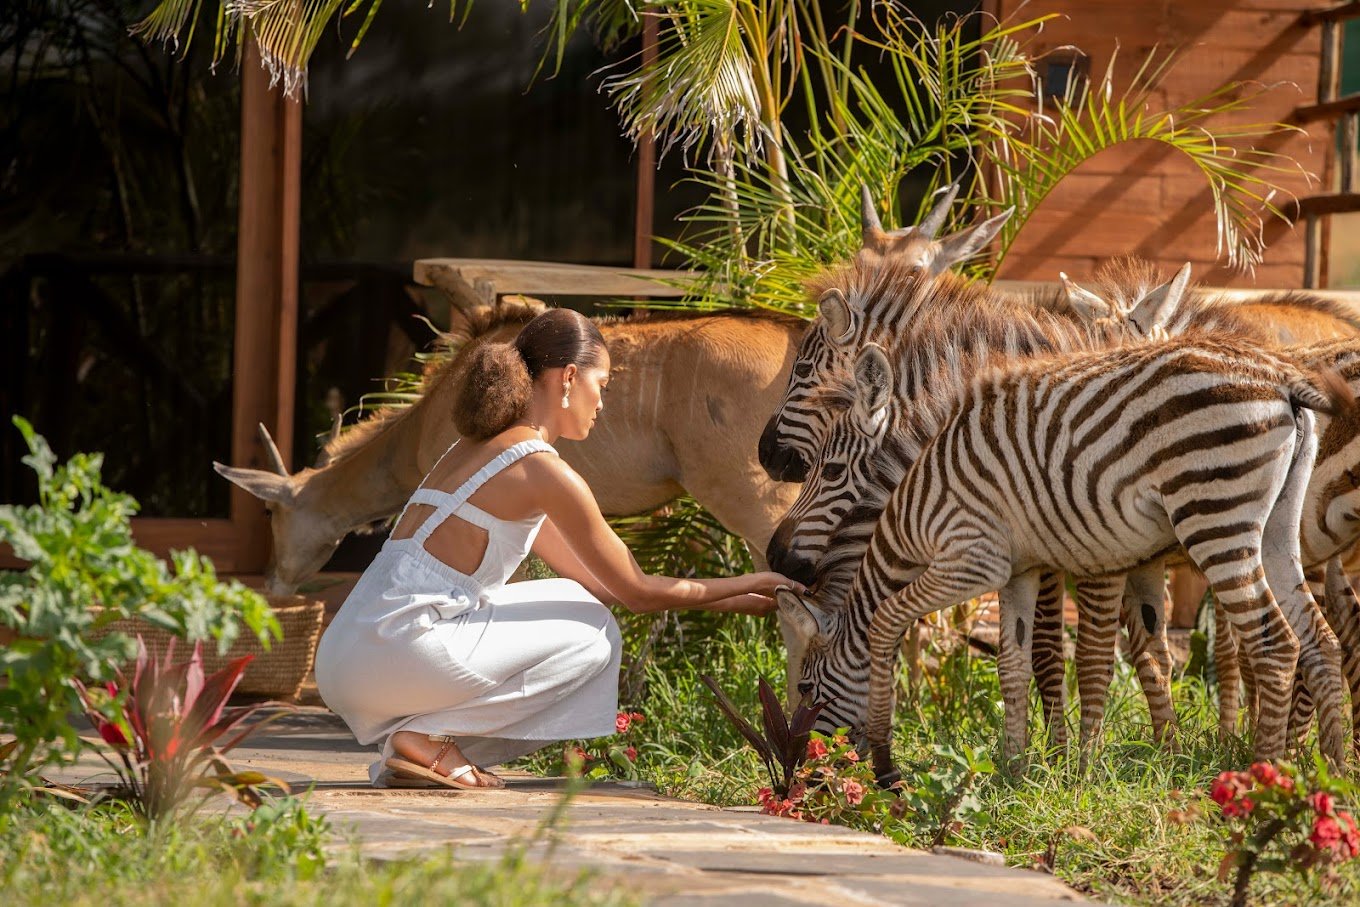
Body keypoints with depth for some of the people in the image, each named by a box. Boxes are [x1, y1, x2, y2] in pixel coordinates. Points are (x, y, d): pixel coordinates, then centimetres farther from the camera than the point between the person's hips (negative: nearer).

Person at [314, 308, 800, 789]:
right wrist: (740, 588, 15)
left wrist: (715, 601, 28)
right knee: (592, 635, 8)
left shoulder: (477, 447, 21)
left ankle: (407, 745, 9)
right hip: (402, 653, -8)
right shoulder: (543, 470, -7)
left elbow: (590, 577, 27)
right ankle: (432, 738, -1)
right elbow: (636, 591, 1)